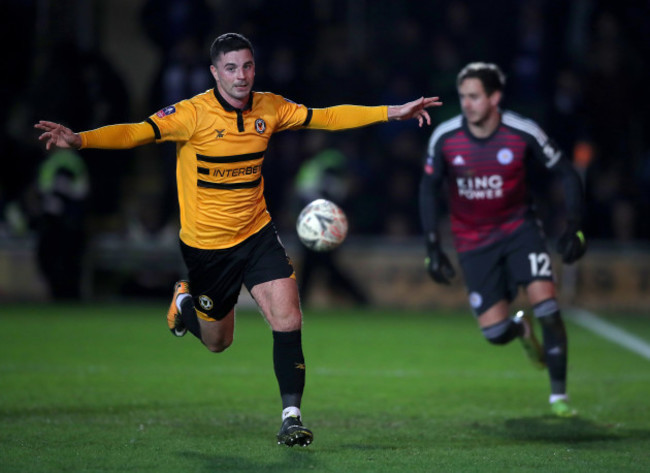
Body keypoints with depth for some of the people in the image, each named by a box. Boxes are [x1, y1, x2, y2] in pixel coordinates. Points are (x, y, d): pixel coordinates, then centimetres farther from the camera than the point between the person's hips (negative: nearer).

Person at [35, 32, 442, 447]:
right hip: (205, 245, -3)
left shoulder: (269, 108, -4)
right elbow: (136, 133, -27)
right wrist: (78, 139, -43)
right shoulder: (193, 114, -18)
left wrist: (392, 112, 0)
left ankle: (291, 416, -5)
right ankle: (185, 301, 48)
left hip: (257, 233, 3)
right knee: (217, 341, 15)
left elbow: (327, 117, 5)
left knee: (288, 321, -15)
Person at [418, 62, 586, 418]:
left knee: (545, 301, -21)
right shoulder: (445, 138, -13)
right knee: (494, 332, -6)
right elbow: (428, 189, 0)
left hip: (518, 226, -1)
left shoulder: (523, 133, -17)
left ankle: (558, 395, -10)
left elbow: (567, 175, -6)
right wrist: (433, 247, -5)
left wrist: (574, 228, -14)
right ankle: (521, 329, 34)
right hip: (473, 240, 1)